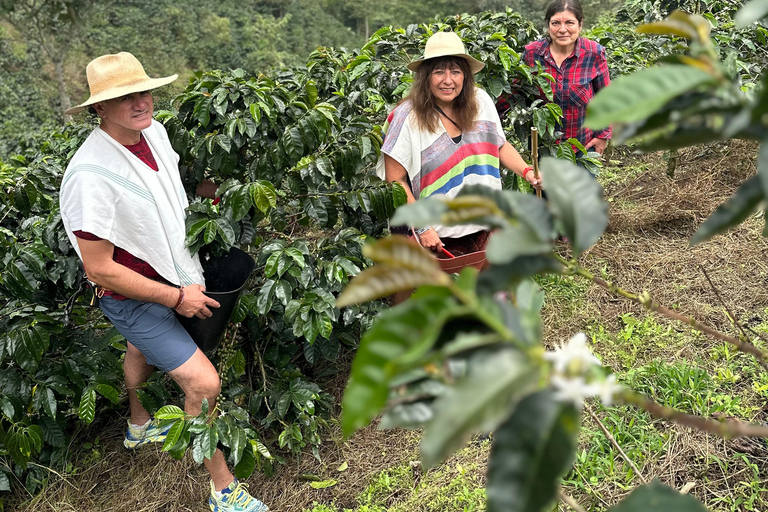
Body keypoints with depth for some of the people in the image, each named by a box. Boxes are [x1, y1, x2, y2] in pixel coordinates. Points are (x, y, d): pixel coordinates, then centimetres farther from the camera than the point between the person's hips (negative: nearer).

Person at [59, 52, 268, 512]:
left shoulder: (154, 133, -9)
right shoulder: (91, 176, -33)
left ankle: (140, 427, 59)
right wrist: (176, 297, -23)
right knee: (203, 382, -12)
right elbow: (99, 270, -28)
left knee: (143, 352, 31)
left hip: (173, 276, 8)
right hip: (133, 297, -8)